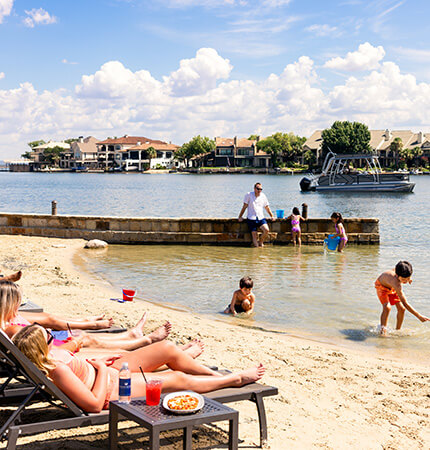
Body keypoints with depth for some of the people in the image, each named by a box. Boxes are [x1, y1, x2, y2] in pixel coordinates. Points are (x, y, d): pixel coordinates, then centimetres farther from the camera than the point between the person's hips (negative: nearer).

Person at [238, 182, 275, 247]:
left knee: (266, 230, -25)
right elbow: (244, 207, 3)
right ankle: (255, 242, 25)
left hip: (261, 218, 3)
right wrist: (240, 216, 0)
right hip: (251, 219, -3)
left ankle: (261, 242, 1)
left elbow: (267, 208, 18)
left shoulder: (263, 196, 9)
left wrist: (272, 216, 9)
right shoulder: (249, 195, 0)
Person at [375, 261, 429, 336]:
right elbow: (405, 304, -46)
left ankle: (397, 330, 13)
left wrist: (408, 279, -3)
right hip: (382, 286, -7)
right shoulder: (397, 284, -47)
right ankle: (383, 331, -23)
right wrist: (419, 316, -46)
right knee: (387, 307, -29)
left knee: (401, 308, -4)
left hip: (392, 288, 7)